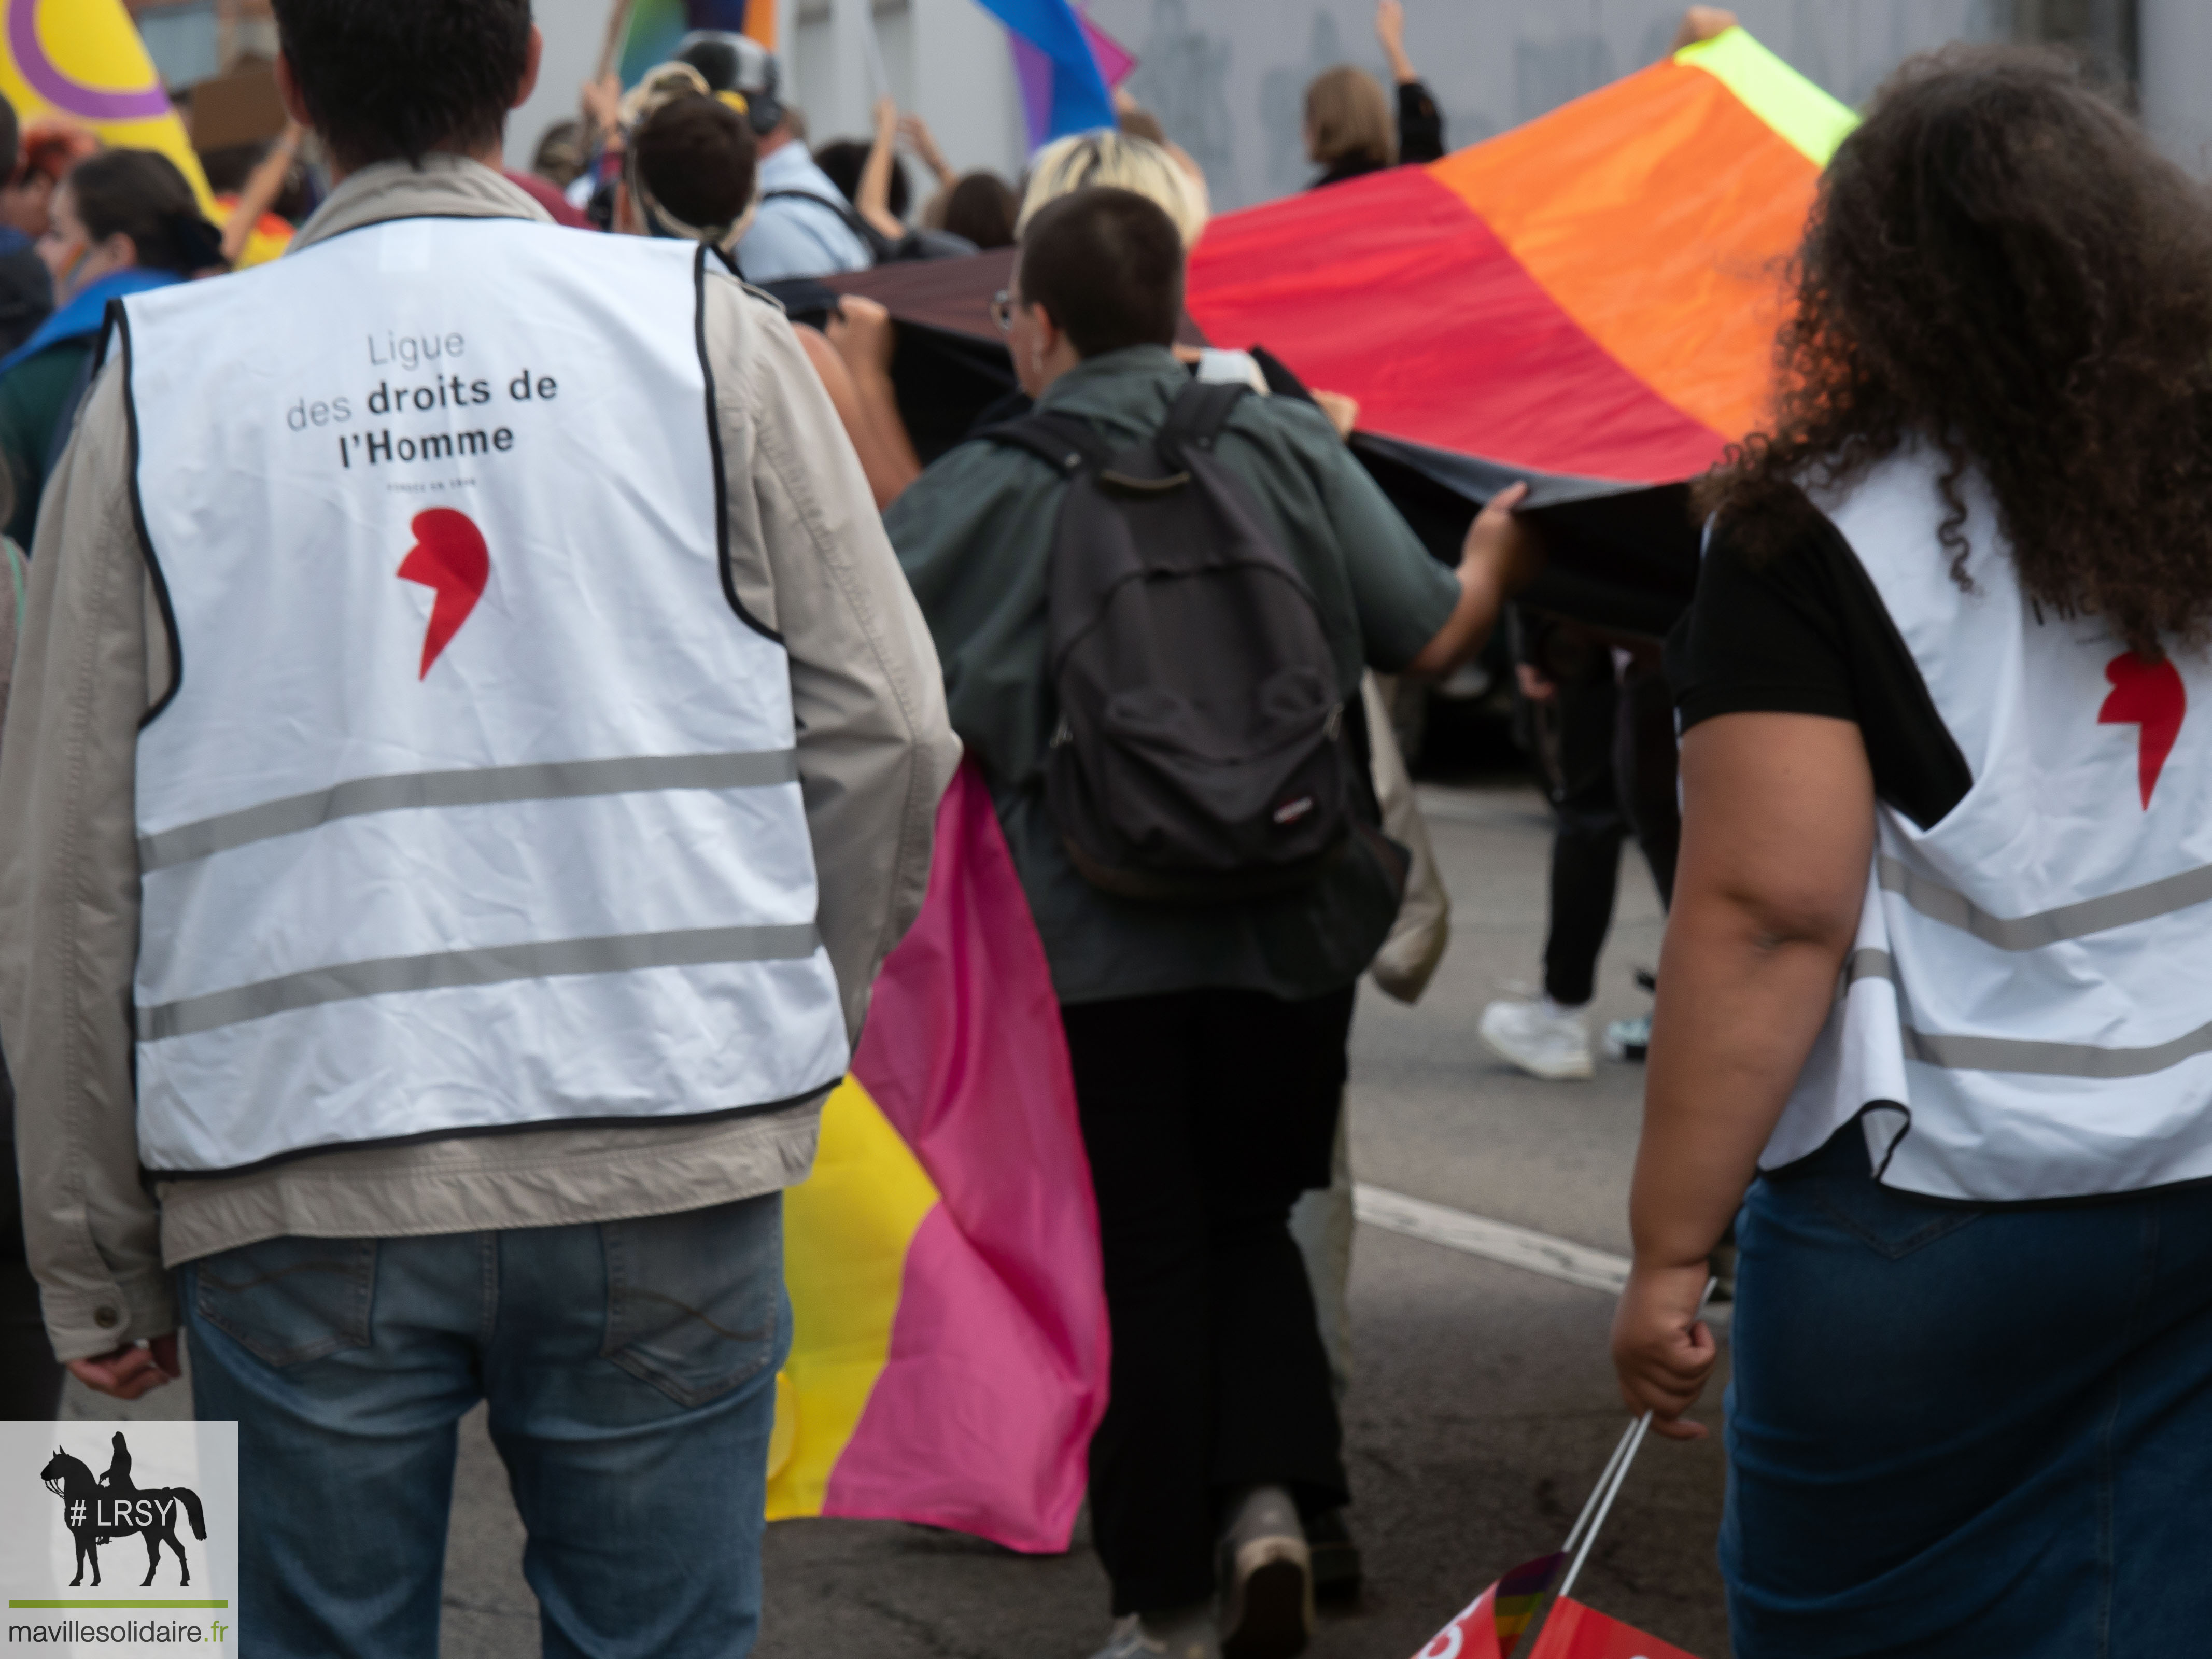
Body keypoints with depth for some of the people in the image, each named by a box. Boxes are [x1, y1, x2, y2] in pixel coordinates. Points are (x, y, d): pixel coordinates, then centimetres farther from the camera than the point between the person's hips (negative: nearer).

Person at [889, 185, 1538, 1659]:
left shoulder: (980, 496, -6)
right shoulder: (1289, 444, -1)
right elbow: (1430, 639, 0)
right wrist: (1498, 559, 21)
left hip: (1107, 943, -2)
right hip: (1295, 923, 2)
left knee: (1149, 1258, 8)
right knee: (1252, 1216, 20)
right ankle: (1271, 1491, -1)